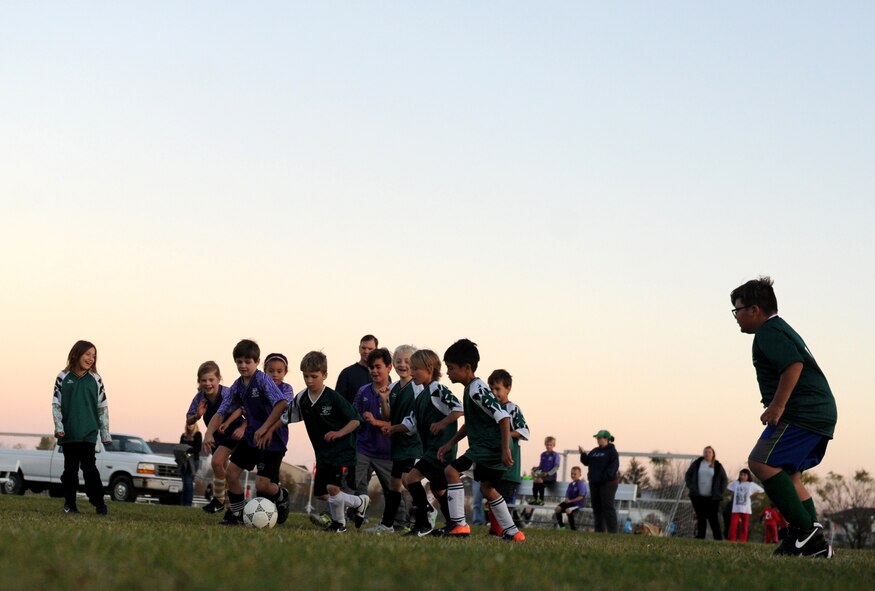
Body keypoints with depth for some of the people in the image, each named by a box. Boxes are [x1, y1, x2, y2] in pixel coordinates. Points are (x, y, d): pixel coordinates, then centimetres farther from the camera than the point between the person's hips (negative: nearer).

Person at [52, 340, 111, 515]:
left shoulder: (95, 379, 5)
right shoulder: (63, 378, 4)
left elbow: (102, 407, 6)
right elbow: (56, 404, 3)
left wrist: (105, 434, 3)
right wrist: (59, 427, -8)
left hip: (89, 433, -1)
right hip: (68, 433, 1)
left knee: (89, 467, -8)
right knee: (70, 468, 6)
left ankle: (98, 502, -4)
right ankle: (69, 503, 13)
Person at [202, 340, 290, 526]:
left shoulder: (263, 380, -17)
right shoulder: (237, 386, 4)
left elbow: (282, 404, -28)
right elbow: (221, 413, 5)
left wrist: (264, 429, -27)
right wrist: (209, 434, -12)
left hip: (273, 437, -7)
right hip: (251, 436, 7)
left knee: (262, 484, -11)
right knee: (231, 473, 0)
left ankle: (282, 496, 22)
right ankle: (237, 514, 16)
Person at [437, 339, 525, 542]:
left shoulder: (477, 390, -17)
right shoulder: (471, 389, 15)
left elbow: (503, 417, -24)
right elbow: (470, 423, 26)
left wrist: (505, 449, -27)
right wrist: (450, 444, 22)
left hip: (489, 447, -11)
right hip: (487, 448, 11)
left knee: (452, 470, -15)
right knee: (487, 487, 22)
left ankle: (458, 524, -15)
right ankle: (512, 532, 29)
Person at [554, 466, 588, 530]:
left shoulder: (581, 484, -8)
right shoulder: (570, 484, 14)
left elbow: (581, 497, -15)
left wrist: (571, 501, -18)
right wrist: (566, 499, -6)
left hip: (578, 503, -7)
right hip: (569, 502, 7)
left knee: (568, 510, -34)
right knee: (558, 508, -15)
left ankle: (573, 527, -25)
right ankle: (560, 525, -6)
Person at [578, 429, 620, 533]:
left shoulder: (611, 451, -7)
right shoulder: (595, 451, 16)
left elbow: (614, 466, -15)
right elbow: (587, 462, 17)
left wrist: (606, 476, -24)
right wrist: (583, 454, -2)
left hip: (607, 482, -8)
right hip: (594, 482, 8)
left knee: (607, 507, -10)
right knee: (596, 507, 9)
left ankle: (612, 531, -10)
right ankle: (599, 530, 16)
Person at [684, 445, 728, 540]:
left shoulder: (717, 466, 4)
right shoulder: (696, 463, 7)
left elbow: (724, 479, 10)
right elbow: (687, 475, 14)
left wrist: (719, 491, 1)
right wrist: (690, 486, 2)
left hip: (712, 498, -2)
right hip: (698, 497, 2)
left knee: (713, 517, -7)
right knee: (700, 517, 3)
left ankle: (718, 538, -6)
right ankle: (700, 536, 5)